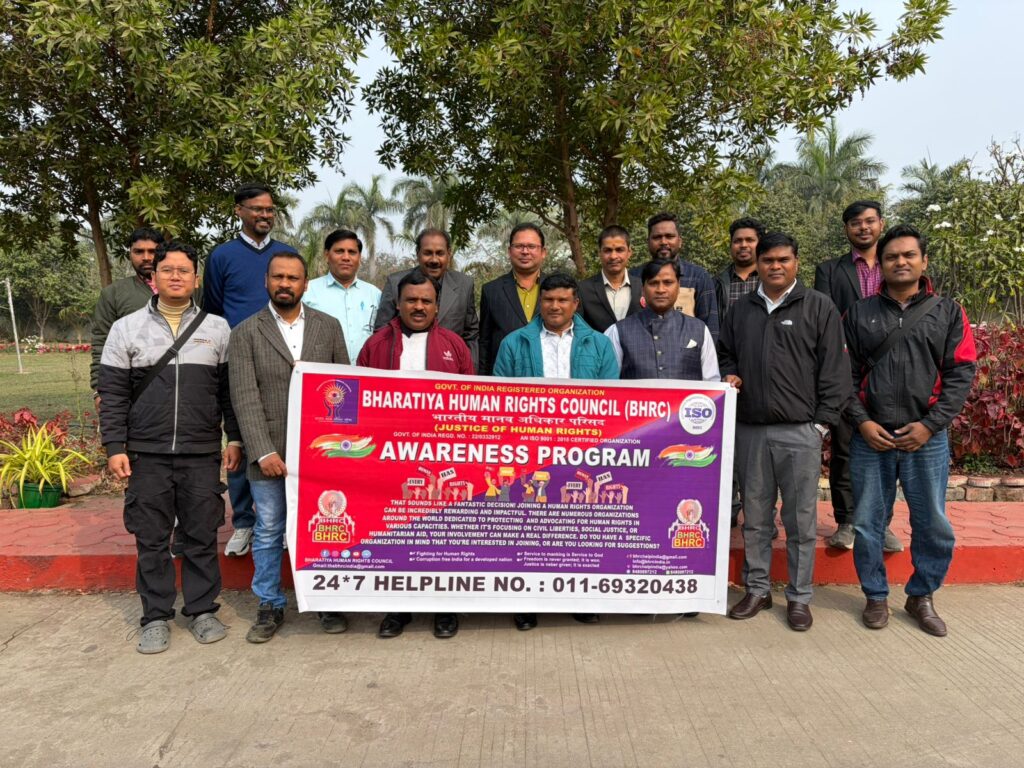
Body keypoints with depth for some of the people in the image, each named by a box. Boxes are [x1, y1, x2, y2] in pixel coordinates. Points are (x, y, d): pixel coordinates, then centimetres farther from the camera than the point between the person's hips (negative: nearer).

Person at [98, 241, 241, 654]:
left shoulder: (217, 328, 6)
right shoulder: (126, 328, 4)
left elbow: (230, 390, 7)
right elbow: (113, 394, 3)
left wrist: (234, 438, 2)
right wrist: (115, 447, -3)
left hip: (202, 454, 0)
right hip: (146, 454, 0)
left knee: (202, 535, 6)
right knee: (151, 539, 7)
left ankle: (203, 610, 20)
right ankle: (156, 617, 20)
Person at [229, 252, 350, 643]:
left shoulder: (328, 326, 6)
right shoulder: (245, 332, 1)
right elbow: (245, 397, -6)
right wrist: (263, 451, -14)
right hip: (269, 453, -1)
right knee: (268, 533, 9)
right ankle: (270, 607, 25)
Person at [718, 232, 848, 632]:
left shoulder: (819, 308, 2)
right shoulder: (741, 309, 13)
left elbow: (834, 370, -1)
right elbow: (725, 355, 24)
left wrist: (821, 423, -6)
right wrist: (729, 377, 2)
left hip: (799, 432, -3)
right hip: (749, 430, 3)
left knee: (801, 520, 4)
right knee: (755, 517, 11)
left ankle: (799, 596, 17)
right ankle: (757, 589, 24)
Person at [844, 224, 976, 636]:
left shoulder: (948, 312, 6)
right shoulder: (859, 313, 7)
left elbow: (960, 374, 0)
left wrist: (930, 425, -9)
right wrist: (861, 421, -8)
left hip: (926, 438, 0)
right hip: (871, 437, 0)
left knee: (934, 526, 6)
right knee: (868, 524, 6)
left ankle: (922, 596, 27)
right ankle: (876, 596, 24)